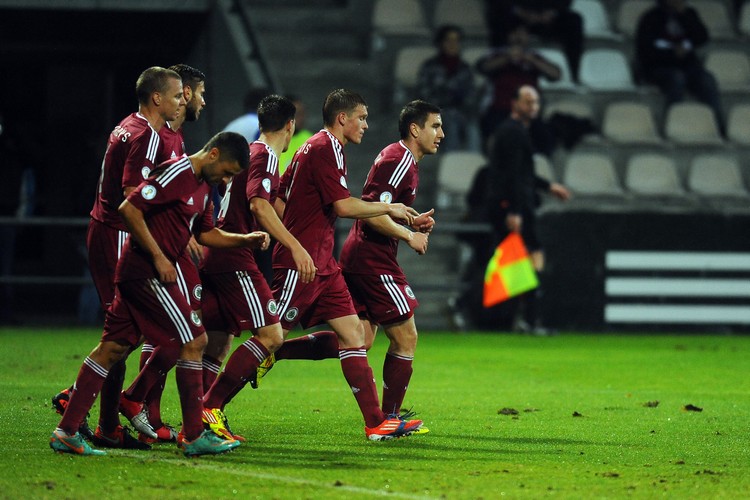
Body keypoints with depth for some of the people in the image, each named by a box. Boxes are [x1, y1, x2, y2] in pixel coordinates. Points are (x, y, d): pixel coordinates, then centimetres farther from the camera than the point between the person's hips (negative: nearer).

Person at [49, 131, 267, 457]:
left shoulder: (203, 186, 16)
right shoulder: (178, 173, -15)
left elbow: (205, 233, 26)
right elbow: (129, 209, -20)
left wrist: (245, 240, 12)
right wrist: (158, 257, -18)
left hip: (135, 272, 10)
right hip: (148, 272, -10)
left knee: (113, 347, 7)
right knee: (194, 341, -5)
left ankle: (66, 432, 6)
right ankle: (194, 437, 0)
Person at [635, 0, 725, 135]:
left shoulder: (689, 14, 13)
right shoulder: (650, 18, 3)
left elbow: (702, 38, -3)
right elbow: (644, 53, -4)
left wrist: (685, 15, -9)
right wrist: (672, 53, -15)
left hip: (687, 64, 3)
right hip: (658, 67, -3)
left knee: (706, 79, -29)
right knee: (676, 78, -37)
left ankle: (719, 128, -37)